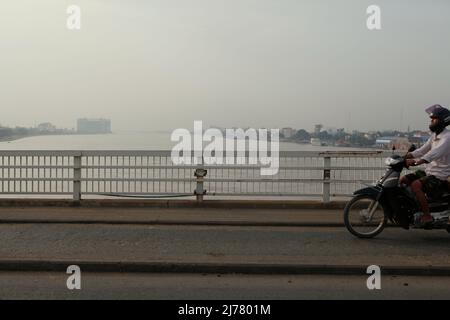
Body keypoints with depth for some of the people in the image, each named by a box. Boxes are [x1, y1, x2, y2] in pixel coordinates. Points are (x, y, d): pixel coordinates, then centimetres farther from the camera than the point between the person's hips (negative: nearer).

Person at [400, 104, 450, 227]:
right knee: (403, 180, 3)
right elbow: (423, 150, 12)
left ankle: (427, 215, -22)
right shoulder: (435, 135, 15)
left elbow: (436, 152, -32)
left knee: (415, 185, -30)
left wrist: (417, 161, -45)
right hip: (429, 171, 9)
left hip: (440, 175, -9)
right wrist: (405, 156, -3)